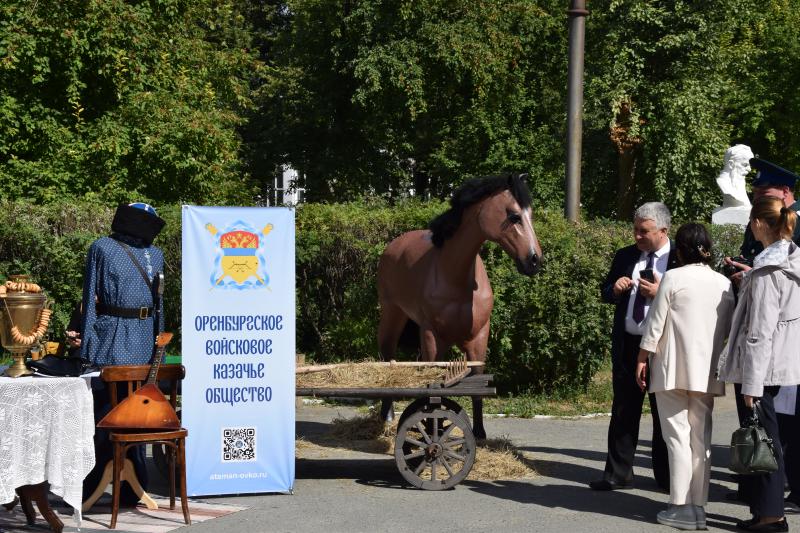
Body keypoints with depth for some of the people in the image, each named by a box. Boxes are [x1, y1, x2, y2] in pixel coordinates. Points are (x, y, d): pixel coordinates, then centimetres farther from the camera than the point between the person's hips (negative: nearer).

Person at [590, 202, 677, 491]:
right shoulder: (625, 256, 9)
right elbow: (605, 293, 16)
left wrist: (660, 293, -20)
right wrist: (614, 289, -5)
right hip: (627, 345, 4)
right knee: (623, 411, 8)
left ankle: (666, 475, 16)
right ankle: (618, 474, 13)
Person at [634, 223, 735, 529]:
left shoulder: (674, 278, -8)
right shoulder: (724, 283, 6)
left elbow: (655, 323, -6)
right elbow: (729, 329, 11)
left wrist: (642, 358, 2)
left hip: (674, 368, -5)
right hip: (708, 371, 5)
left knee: (678, 436, -2)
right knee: (701, 437, 9)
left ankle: (681, 506, -4)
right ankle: (698, 505, 10)